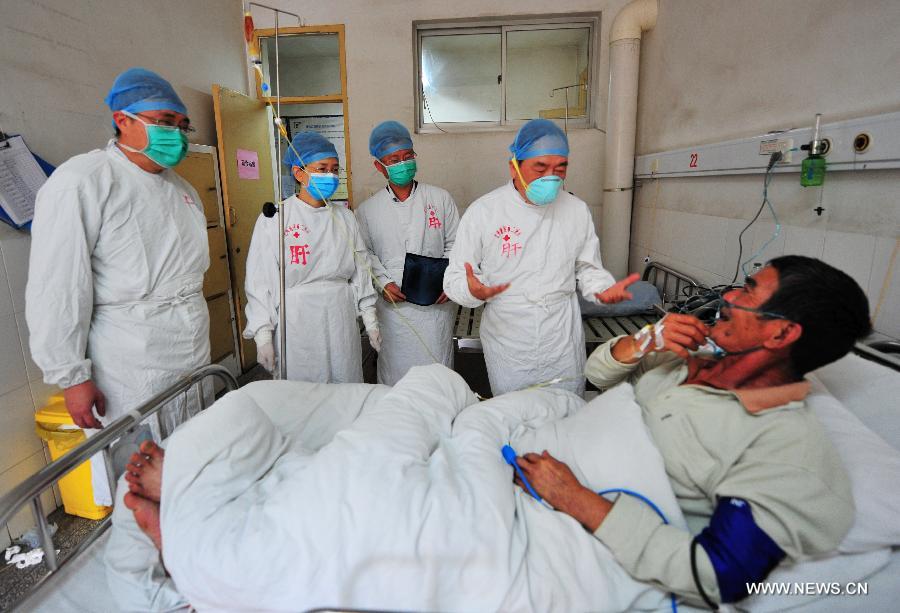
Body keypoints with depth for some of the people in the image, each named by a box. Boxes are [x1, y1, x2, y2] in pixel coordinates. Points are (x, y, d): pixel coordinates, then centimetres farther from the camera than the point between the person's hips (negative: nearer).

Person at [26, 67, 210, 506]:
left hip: (194, 360, 7)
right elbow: (57, 289, -14)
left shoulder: (182, 190, 14)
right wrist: (71, 376, -13)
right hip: (129, 376, -6)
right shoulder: (83, 181, -10)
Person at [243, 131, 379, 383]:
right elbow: (260, 281, -4)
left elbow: (360, 272, 11)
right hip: (297, 325, -3)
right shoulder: (273, 220, -4)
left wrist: (371, 321, 10)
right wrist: (263, 335, -6)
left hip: (341, 323, 4)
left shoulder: (344, 217, 7)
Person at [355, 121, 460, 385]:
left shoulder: (440, 198, 4)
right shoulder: (367, 210, 5)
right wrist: (383, 283, -8)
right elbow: (365, 252, 8)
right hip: (393, 304, 1)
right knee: (395, 368, 8)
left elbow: (454, 244, 6)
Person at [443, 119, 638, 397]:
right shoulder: (482, 212, -9)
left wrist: (605, 289, -11)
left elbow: (587, 269, 11)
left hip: (564, 350, 3)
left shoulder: (577, 210, 1)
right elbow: (454, 278, -6)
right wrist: (473, 291, -28)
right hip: (507, 348, -2)